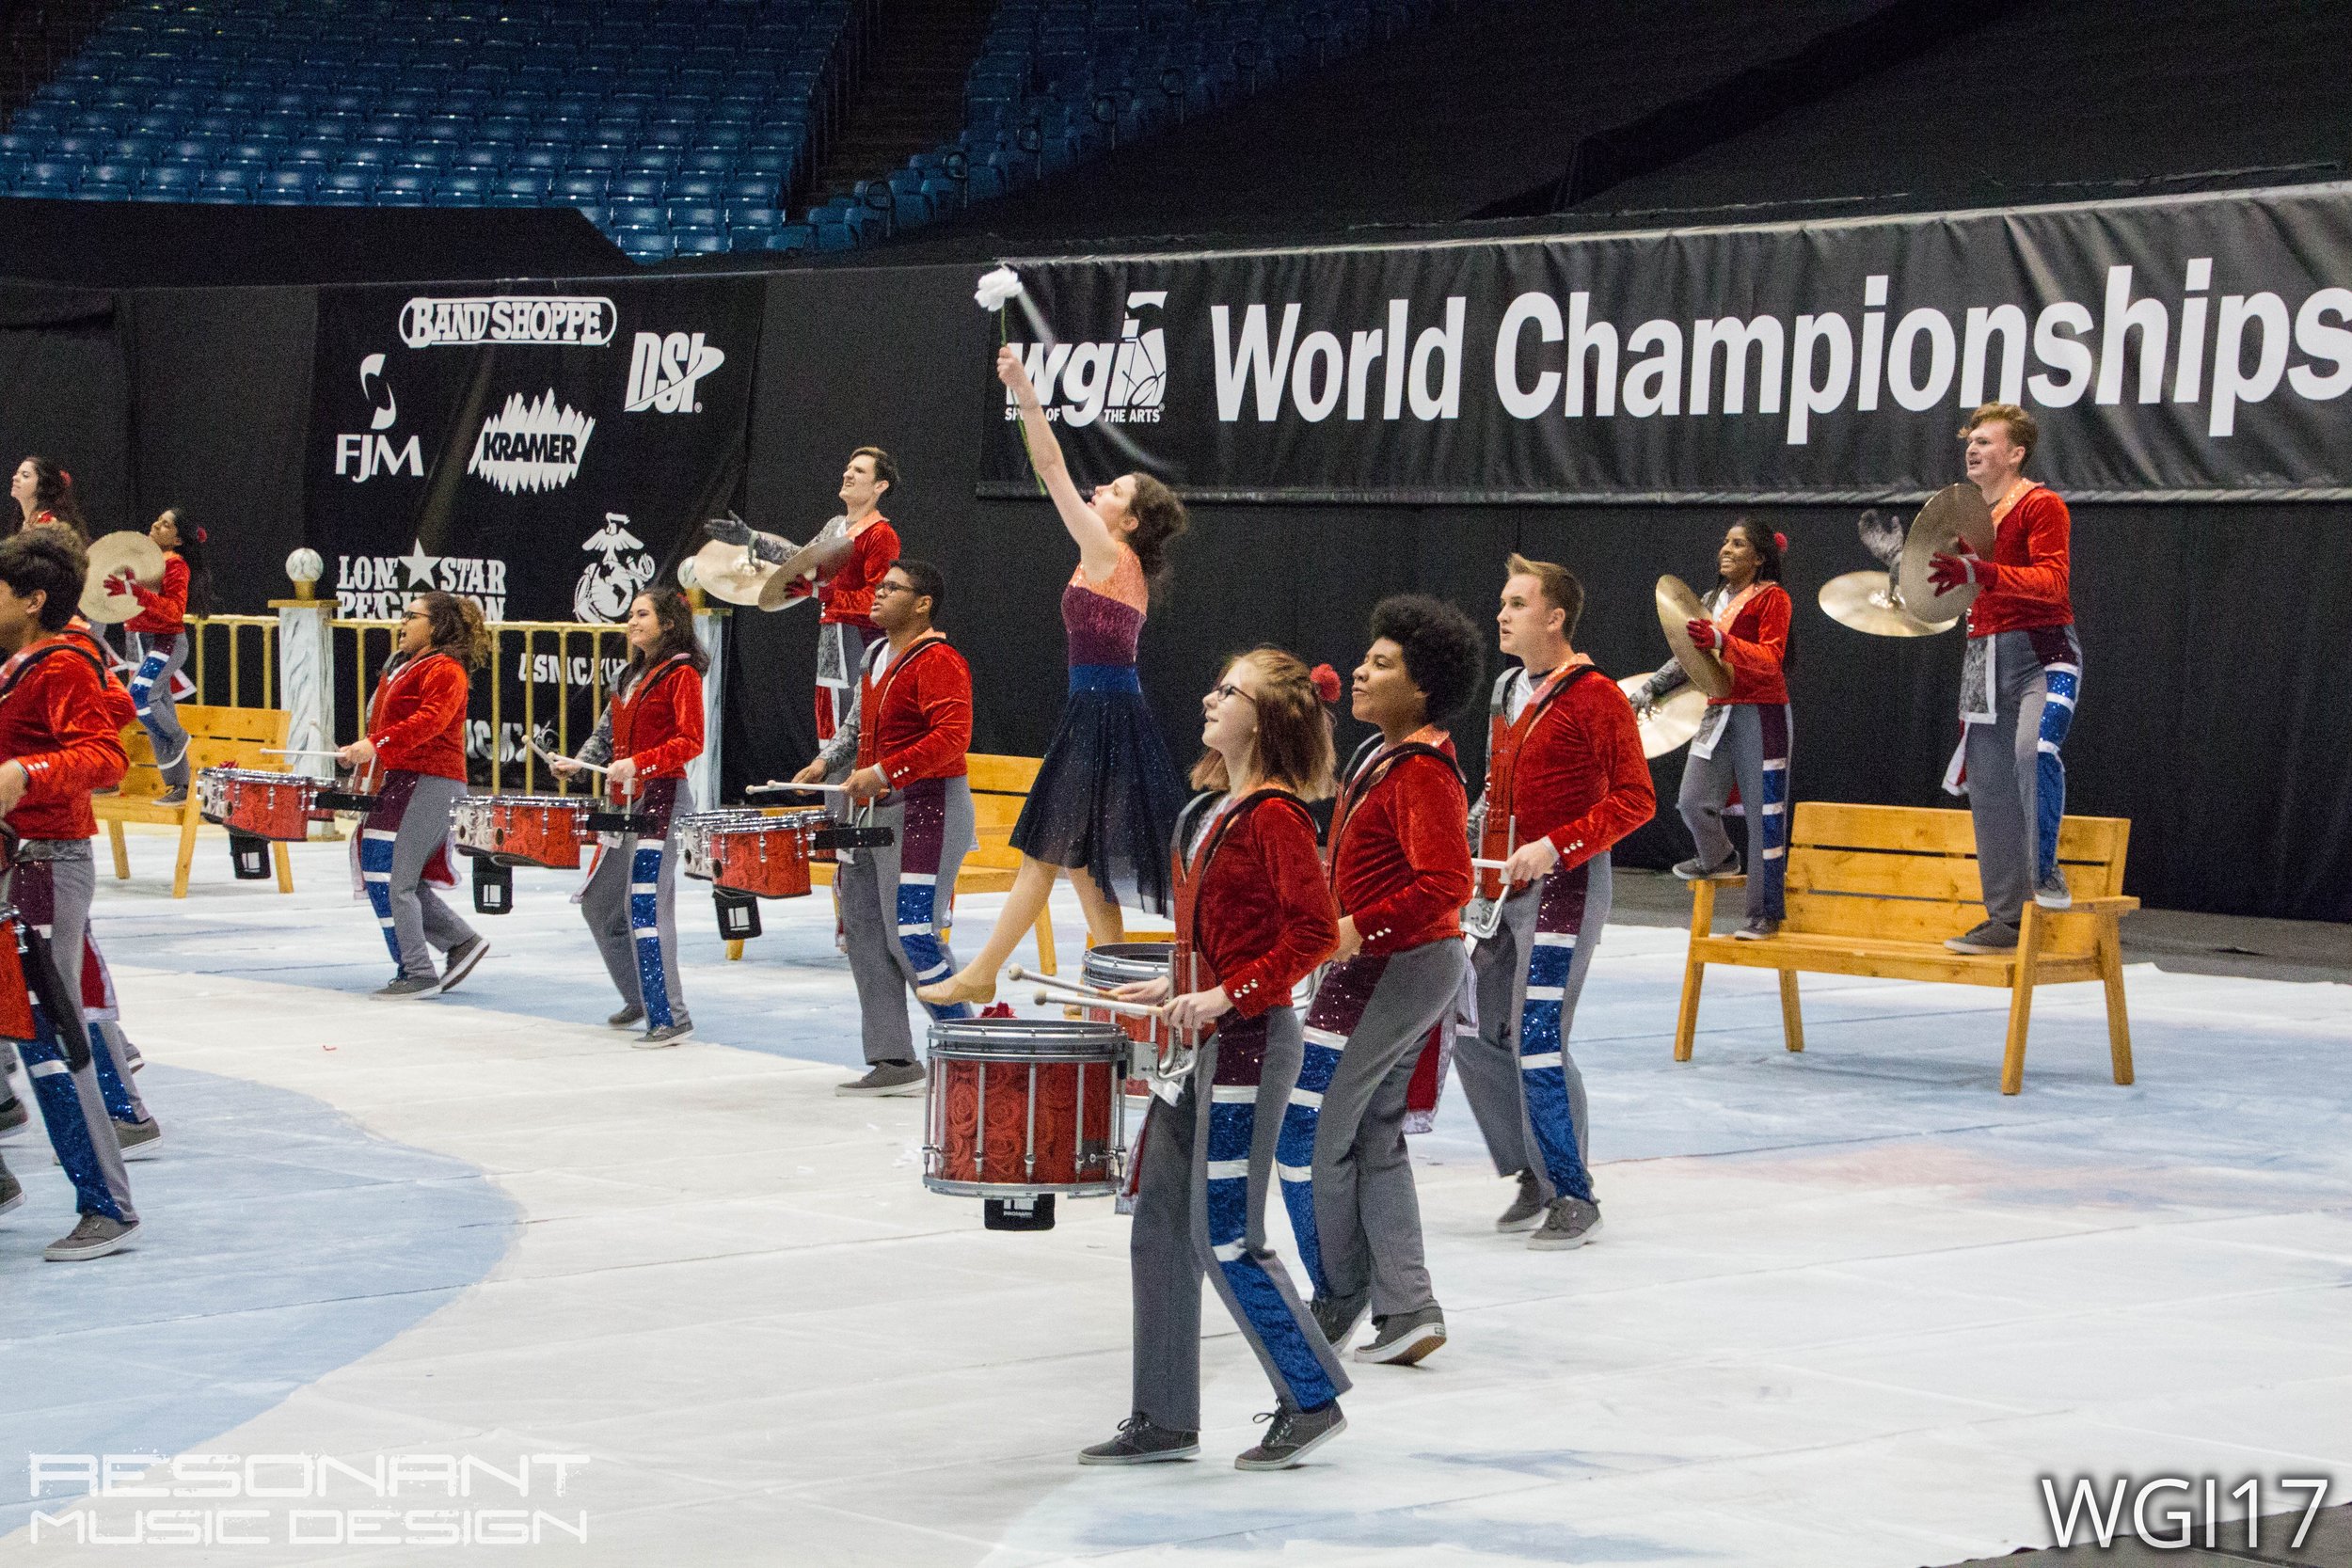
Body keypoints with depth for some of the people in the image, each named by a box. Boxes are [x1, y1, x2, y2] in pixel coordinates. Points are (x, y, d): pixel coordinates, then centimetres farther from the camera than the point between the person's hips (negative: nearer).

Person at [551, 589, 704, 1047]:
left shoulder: (681, 673, -7)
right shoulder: (631, 676, 18)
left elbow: (690, 743, -15)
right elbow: (608, 731, 20)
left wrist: (638, 764, -24)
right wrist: (578, 763, 4)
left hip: (664, 797, -10)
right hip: (626, 800, 10)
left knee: (646, 903, -15)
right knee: (598, 902, 13)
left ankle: (670, 1017, -13)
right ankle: (639, 998, 28)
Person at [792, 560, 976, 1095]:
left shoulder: (938, 662, -13)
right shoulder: (875, 657, 16)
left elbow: (952, 737, -24)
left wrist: (883, 772, -25)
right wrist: (826, 762, 15)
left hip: (927, 810, -10)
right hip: (875, 811, 10)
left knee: (912, 936, -14)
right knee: (865, 933, 8)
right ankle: (893, 1062, 12)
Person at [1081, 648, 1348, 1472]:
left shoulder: (1275, 813, -15)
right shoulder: (1211, 808, 13)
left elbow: (1313, 929, -23)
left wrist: (1229, 995, -23)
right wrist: (1175, 987, 15)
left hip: (1249, 1041, -10)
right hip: (1200, 1038, 10)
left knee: (1225, 1239, -5)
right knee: (1160, 1227, 10)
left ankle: (1311, 1402, 8)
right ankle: (1165, 1419, 18)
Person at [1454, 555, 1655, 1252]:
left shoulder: (1596, 698, -13)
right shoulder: (1506, 692, 13)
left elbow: (1636, 799, -15)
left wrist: (1555, 847, -22)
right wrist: (1480, 869, 19)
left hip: (1564, 889, -9)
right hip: (1501, 891, 9)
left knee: (1537, 1043, -11)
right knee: (1474, 1035, 8)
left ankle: (1573, 1196, 1)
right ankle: (1534, 1175, 22)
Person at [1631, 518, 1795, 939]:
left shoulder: (1773, 598, -6)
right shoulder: (1712, 601, 16)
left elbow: (1771, 659, -18)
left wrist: (1721, 642, -31)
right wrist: (1652, 687, 18)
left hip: (1762, 715, -6)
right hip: (1719, 711, 7)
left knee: (1764, 814, -5)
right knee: (1693, 801, -3)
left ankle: (1765, 913, 1)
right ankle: (1719, 860, 29)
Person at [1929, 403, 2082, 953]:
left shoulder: (2042, 506, -8)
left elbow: (2052, 582, -22)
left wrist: (1983, 573, -33)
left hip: (2041, 650, -8)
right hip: (1983, 654, 8)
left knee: (2034, 749, -32)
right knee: (1988, 785, 5)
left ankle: (2046, 876, -21)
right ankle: (2006, 919, 11)